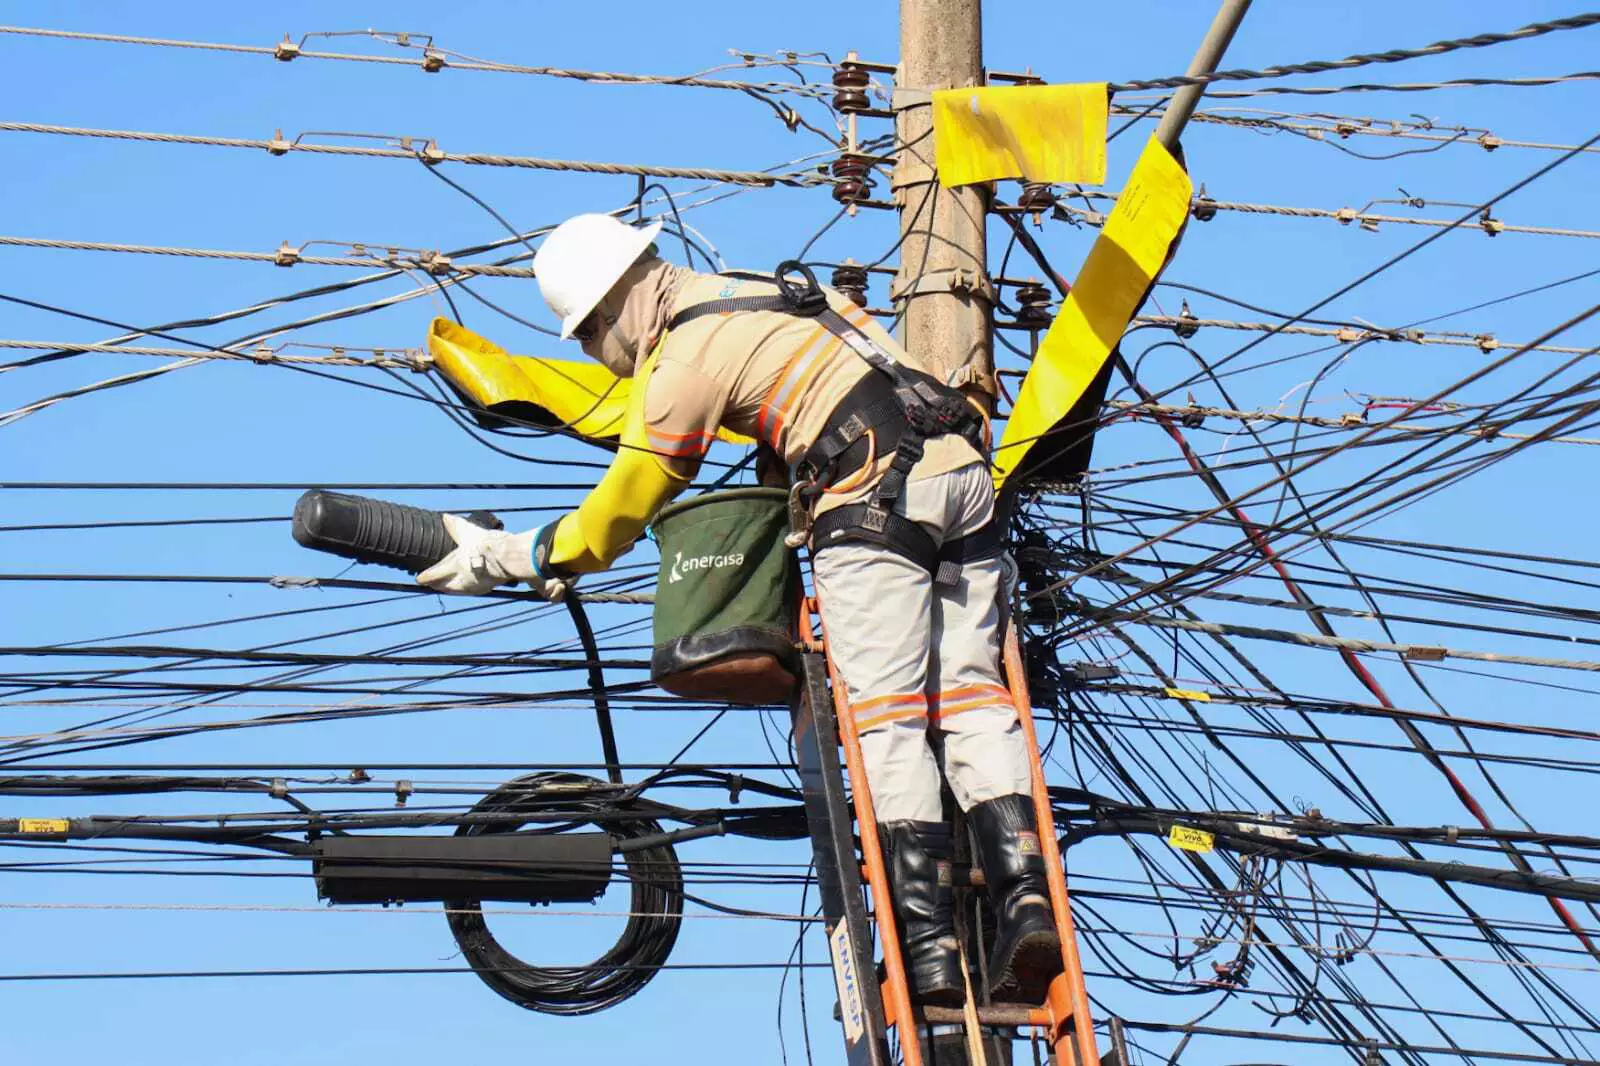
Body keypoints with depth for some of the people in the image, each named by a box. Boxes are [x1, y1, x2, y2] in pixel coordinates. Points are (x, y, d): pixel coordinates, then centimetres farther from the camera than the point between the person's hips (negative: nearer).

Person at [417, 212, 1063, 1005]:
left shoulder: (686, 355, 1)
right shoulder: (775, 290, 25)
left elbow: (619, 514, 5)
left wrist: (506, 557, 16)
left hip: (878, 496, -8)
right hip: (965, 471, 8)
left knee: (886, 716, -6)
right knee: (971, 697, 4)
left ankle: (926, 939, -12)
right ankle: (1025, 895, -11)